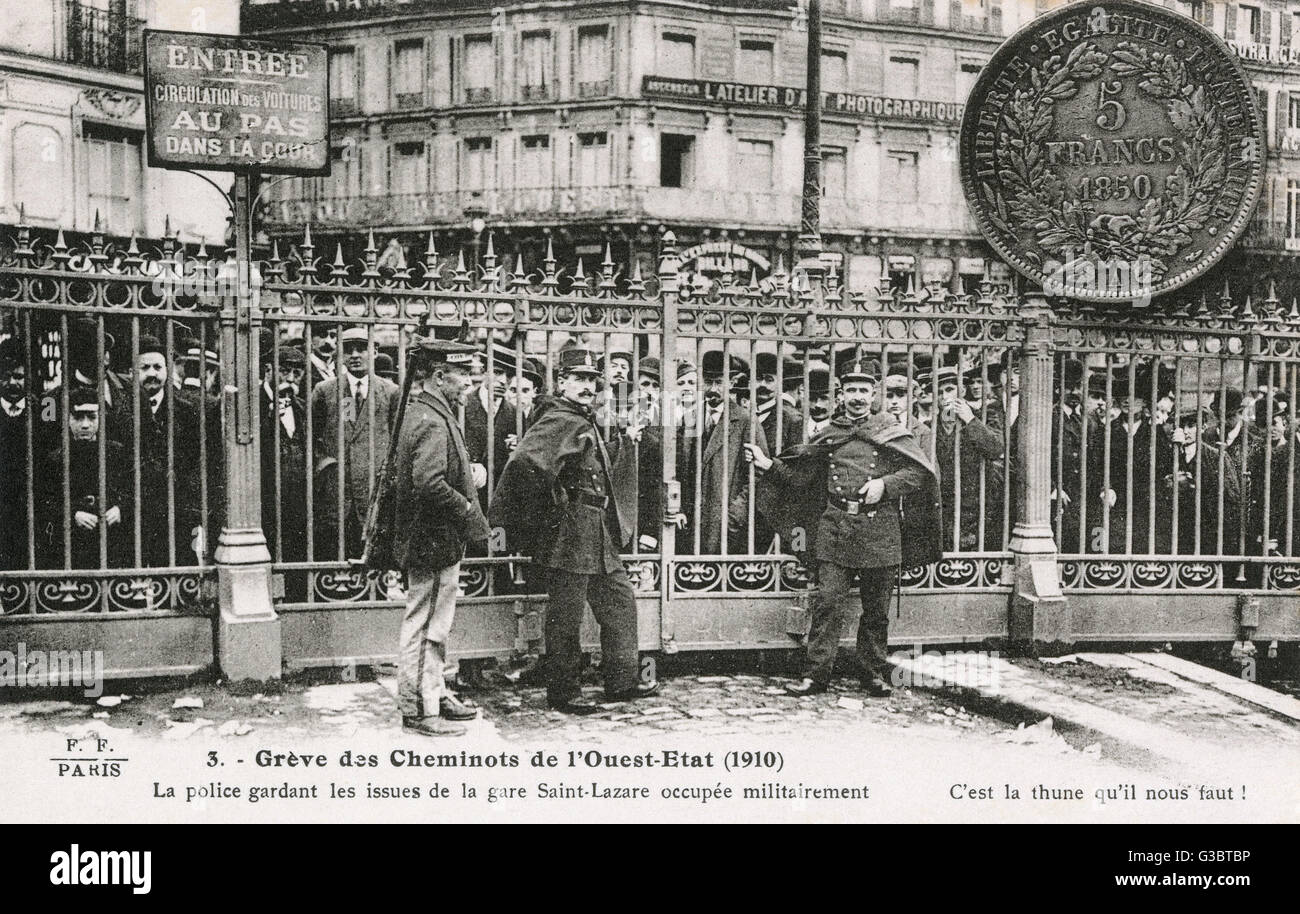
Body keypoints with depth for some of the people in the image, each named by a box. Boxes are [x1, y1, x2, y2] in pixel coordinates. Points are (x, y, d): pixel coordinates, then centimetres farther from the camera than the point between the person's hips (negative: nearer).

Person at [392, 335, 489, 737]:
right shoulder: (432, 421, -20)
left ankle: (435, 695, 32)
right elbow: (429, 484, -31)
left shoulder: (431, 413, 14)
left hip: (432, 541, 11)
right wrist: (470, 513, -19)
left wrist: (468, 486, 10)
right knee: (424, 628, 0)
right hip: (434, 542, -11)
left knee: (433, 627, 20)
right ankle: (418, 710, 10)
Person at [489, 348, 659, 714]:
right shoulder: (558, 420, -15)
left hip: (599, 535, 10)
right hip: (569, 536, -10)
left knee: (619, 599, 16)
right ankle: (562, 691, 13)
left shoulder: (585, 422, 16)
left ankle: (621, 680, 26)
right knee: (566, 615, 1)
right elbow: (525, 463, -30)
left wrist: (622, 442, 26)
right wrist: (544, 512, -19)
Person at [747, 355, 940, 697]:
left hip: (879, 530, -1)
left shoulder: (892, 431, 6)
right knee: (828, 602, -4)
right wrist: (768, 464, 2)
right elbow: (798, 475, 16)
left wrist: (885, 484, -14)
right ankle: (816, 674, 2)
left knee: (876, 608, 8)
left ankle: (874, 673, 21)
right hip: (835, 527, 1)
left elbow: (920, 472, -1)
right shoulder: (829, 435, 12)